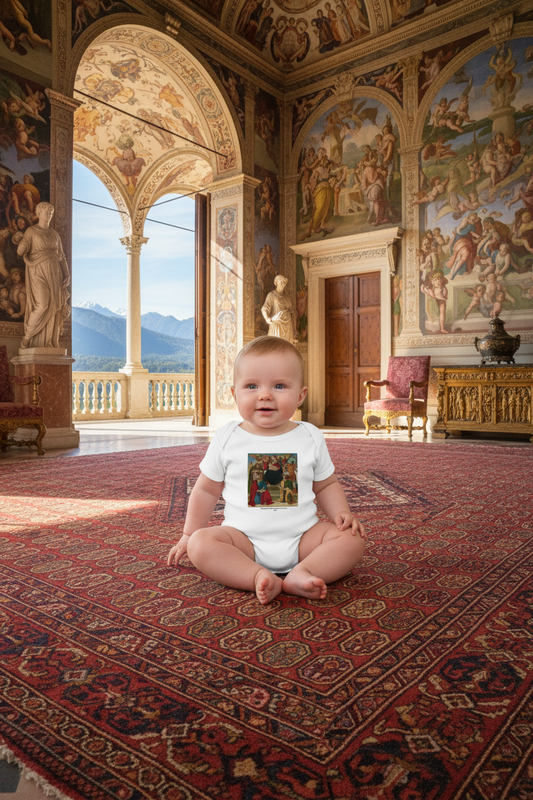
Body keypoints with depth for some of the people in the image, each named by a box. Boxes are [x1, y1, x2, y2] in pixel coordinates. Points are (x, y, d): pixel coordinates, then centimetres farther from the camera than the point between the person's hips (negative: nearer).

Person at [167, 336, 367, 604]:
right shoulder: (227, 438, 0)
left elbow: (326, 485, 14)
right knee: (200, 543, -24)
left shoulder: (310, 437, 2)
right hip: (244, 537, 0)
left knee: (352, 538, -18)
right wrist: (188, 535, 11)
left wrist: (342, 514, -4)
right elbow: (206, 490, 10)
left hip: (302, 537, 1)